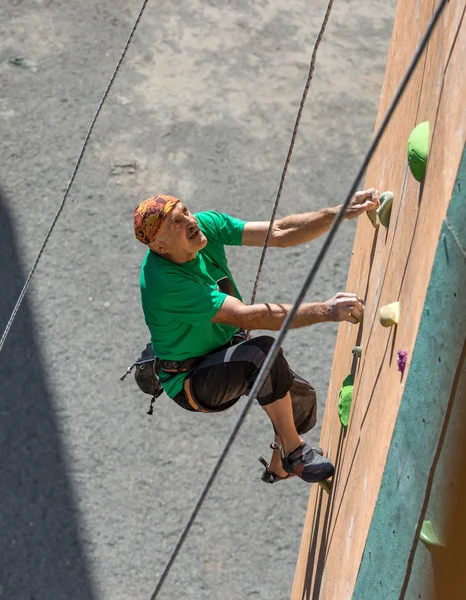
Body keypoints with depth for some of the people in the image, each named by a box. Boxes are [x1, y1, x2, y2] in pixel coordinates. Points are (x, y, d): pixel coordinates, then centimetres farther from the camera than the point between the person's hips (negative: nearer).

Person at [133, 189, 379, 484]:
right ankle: (294, 449, -17)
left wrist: (342, 212, -26)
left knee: (302, 397, 0)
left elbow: (280, 233, -13)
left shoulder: (207, 224, -11)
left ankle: (278, 466, 27)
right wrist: (325, 311, -44)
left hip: (230, 349, 8)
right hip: (191, 382, -8)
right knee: (264, 350, -32)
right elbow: (247, 316, -39)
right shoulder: (163, 282, -33)